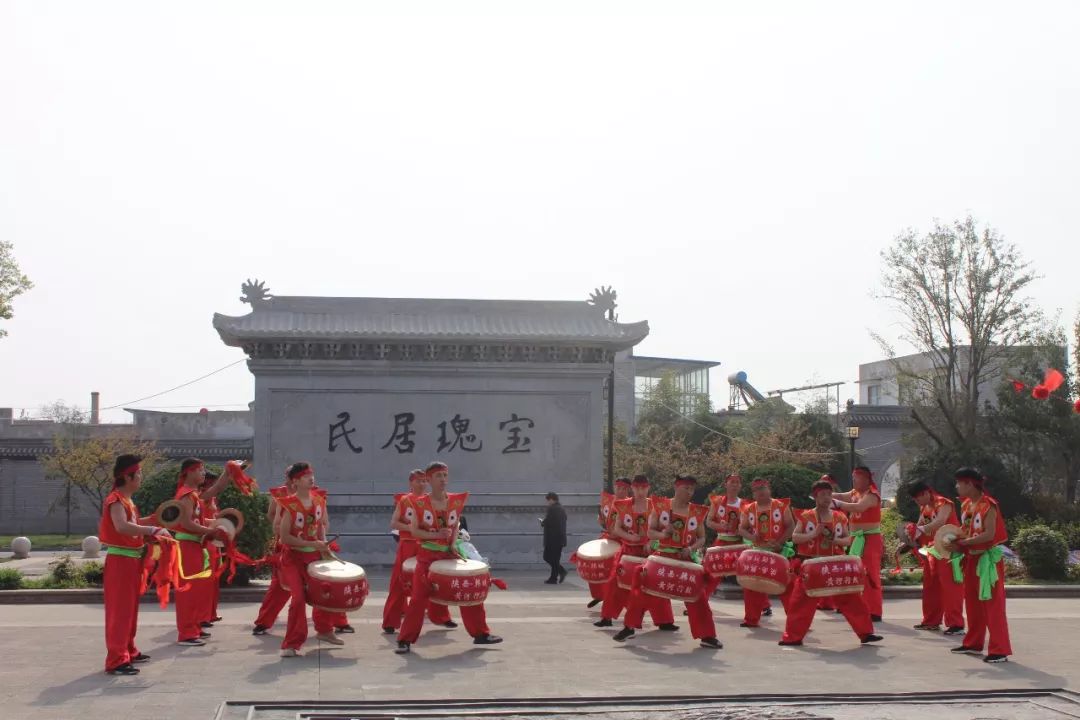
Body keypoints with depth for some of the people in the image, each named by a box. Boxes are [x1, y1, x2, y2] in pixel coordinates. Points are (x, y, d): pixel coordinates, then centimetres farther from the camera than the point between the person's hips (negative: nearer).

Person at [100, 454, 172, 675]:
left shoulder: (126, 500, 13)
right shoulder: (116, 500, -18)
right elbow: (122, 527, -36)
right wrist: (153, 530, -37)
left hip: (131, 560, 10)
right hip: (120, 561, -10)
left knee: (130, 608, 17)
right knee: (119, 610, -9)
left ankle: (128, 651, 28)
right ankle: (116, 661, -8)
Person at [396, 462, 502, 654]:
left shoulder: (456, 501, 1)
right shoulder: (420, 503, -8)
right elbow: (414, 530, -9)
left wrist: (453, 545, -5)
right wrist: (437, 535, -21)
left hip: (449, 555, 4)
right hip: (427, 556, -4)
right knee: (419, 598, -8)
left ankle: (480, 633, 19)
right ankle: (405, 640, 1)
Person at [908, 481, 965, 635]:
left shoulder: (943, 504, -17)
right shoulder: (924, 508, 10)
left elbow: (939, 522, -34)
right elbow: (919, 527, 12)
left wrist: (921, 529, -42)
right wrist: (911, 538, -5)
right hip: (932, 550, 9)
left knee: (950, 587, -9)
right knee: (930, 586, 13)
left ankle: (956, 624, -8)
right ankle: (931, 621, 23)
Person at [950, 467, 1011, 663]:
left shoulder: (988, 505, -17)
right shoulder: (965, 505, 8)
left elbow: (989, 534, -23)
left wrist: (963, 542, -22)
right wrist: (954, 538, -4)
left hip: (988, 558, -9)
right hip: (972, 558, 9)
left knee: (993, 604, -8)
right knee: (972, 602, 15)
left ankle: (1000, 650, -6)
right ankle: (973, 643, 26)